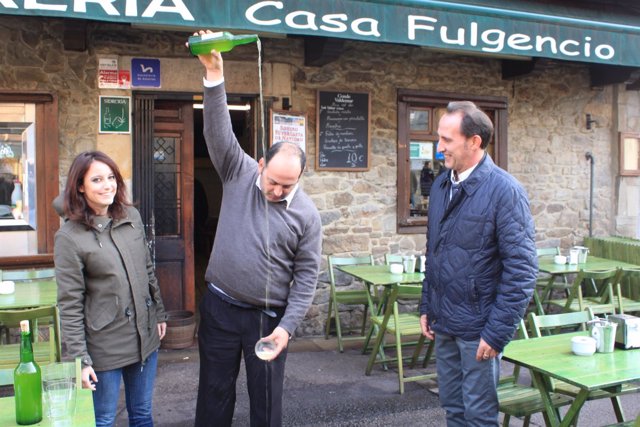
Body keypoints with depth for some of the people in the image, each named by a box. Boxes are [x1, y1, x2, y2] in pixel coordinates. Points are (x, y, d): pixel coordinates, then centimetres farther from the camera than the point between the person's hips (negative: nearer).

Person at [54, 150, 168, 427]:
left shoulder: (132, 217, 2)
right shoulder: (69, 237, -12)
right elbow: (70, 304, -12)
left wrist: (159, 313, 14)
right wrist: (80, 359, -13)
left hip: (145, 335, 5)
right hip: (105, 345, -4)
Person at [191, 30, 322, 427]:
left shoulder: (307, 214, -7)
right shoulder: (240, 174, -4)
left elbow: (306, 277, -5)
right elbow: (220, 131, -15)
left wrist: (287, 326, -12)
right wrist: (215, 75, -27)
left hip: (269, 317, -1)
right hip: (220, 306, 1)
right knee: (215, 391, 14)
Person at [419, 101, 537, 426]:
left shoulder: (504, 190, -15)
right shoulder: (440, 186, 6)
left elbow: (522, 268, -16)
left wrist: (497, 332, -17)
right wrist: (427, 308, 13)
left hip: (478, 327, -6)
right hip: (444, 324, 6)